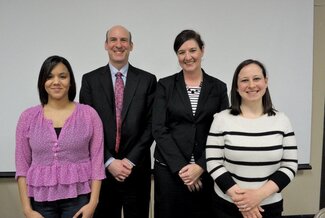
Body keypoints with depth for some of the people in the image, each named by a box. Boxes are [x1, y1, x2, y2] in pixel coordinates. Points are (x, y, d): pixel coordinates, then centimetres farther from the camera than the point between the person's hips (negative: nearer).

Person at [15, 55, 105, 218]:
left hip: (78, 198, -1)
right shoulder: (28, 117, 0)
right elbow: (22, 165, 2)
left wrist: (93, 203, -9)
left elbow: (97, 161, -4)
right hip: (41, 200, 2)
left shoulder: (88, 114, -4)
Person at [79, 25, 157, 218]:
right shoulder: (90, 80, 2)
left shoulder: (147, 80, 2)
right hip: (102, 168, 0)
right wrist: (109, 161, -9)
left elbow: (151, 125, -2)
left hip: (137, 168, 0)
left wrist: (131, 160, -10)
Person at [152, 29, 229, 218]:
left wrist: (200, 166, -11)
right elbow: (159, 129, -5)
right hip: (169, 169, 0)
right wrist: (180, 166, -12)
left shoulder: (218, 87, 4)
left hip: (206, 170, 1)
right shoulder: (165, 85, 1)